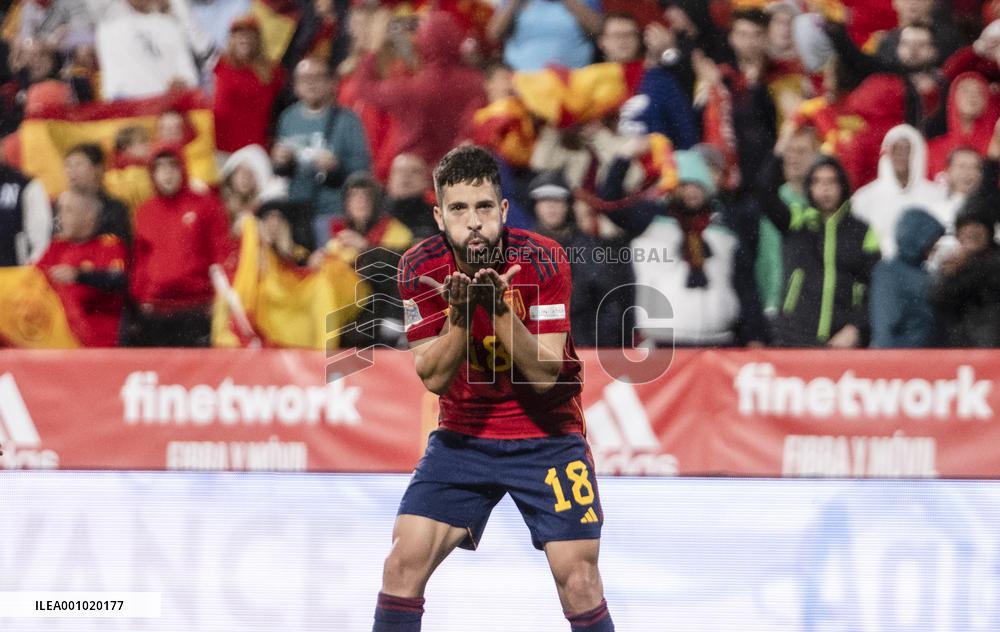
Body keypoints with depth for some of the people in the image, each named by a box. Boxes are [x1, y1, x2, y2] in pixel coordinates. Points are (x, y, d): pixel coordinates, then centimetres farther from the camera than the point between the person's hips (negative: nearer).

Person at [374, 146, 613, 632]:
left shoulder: (542, 261, -17)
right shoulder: (419, 268, -10)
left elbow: (544, 374, -20)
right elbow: (433, 378, -12)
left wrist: (499, 308, -33)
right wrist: (460, 314, -28)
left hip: (546, 437, -2)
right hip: (463, 436, 2)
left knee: (578, 580, -10)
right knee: (404, 563, -11)